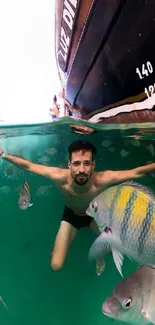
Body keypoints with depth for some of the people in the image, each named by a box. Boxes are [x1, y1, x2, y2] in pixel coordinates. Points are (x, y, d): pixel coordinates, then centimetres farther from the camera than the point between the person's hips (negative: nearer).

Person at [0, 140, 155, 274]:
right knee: (56, 266, -11)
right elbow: (28, 166, -25)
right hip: (71, 214, -1)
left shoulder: (102, 179, -39)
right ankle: (58, 247, 27)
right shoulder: (60, 177, -38)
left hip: (94, 213, 1)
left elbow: (137, 172, -31)